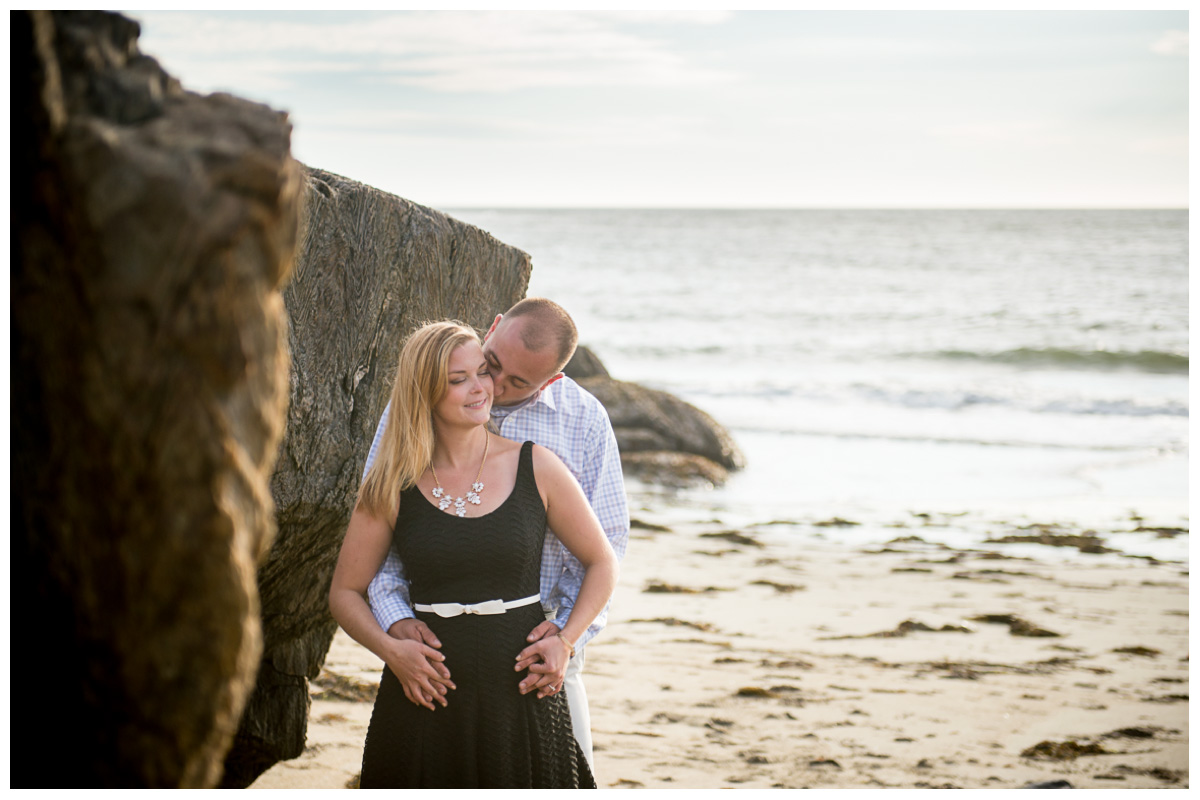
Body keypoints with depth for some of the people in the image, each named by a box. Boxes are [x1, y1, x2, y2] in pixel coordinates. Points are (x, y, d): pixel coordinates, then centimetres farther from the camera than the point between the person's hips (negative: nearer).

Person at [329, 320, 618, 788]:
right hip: (425, 694, 0)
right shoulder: (393, 486, 0)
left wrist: (563, 642, -5)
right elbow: (345, 593, 7)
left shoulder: (535, 468, 0)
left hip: (521, 693, 0)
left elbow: (602, 564, 9)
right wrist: (390, 649, -11)